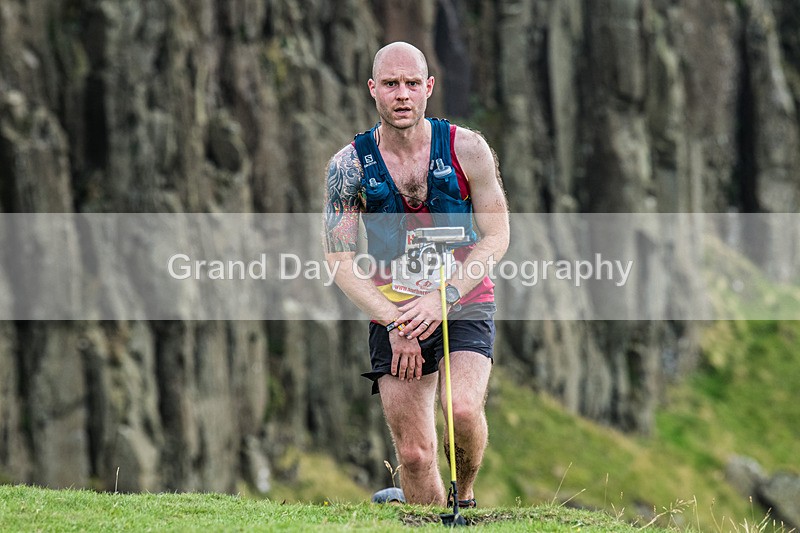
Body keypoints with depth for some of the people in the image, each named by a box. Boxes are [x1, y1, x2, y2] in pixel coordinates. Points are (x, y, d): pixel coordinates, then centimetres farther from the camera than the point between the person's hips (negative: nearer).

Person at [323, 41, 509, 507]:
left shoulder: (466, 149, -7)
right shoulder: (350, 165, -5)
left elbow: (496, 237, -3)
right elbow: (341, 259, -3)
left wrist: (444, 297, -16)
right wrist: (394, 322, -14)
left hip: (464, 305, -1)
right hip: (392, 313, 1)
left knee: (462, 409, -26)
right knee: (413, 452, -3)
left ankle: (466, 495, 2)